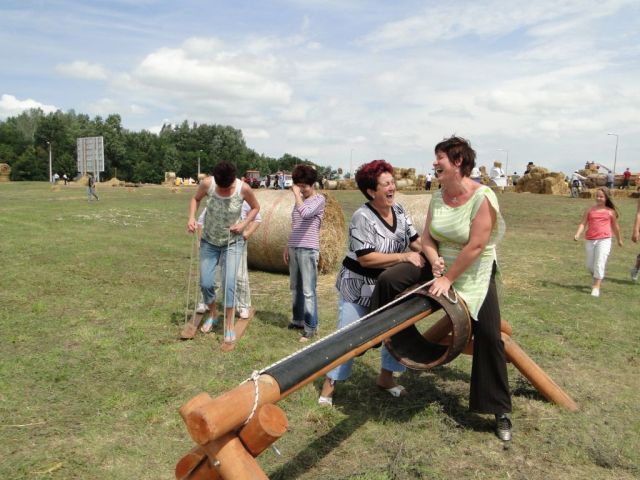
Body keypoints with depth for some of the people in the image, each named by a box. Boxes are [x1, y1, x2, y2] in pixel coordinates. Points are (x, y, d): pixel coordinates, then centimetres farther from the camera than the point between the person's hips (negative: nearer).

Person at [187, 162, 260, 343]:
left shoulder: (243, 188, -23)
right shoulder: (207, 183, -20)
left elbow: (256, 207, -3)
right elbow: (195, 199, 2)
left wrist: (244, 223, -18)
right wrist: (191, 217, -14)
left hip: (233, 241, -2)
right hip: (209, 241, 2)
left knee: (229, 282, -12)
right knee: (205, 283, 3)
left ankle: (229, 324, 5)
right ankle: (212, 314, 32)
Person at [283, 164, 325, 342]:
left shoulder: (319, 199, -7)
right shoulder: (299, 200, 15)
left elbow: (305, 213, -27)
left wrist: (296, 194, -16)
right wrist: (287, 246, 17)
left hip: (308, 250, -7)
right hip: (294, 249, 8)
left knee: (308, 291, -6)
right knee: (295, 288, 14)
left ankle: (311, 327, 0)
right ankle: (298, 320, 26)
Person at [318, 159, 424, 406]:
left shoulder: (399, 210, -1)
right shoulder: (362, 217, -22)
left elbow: (415, 240, 0)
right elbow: (366, 258, -27)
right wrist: (405, 257, -28)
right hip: (358, 286, -6)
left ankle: (386, 377, 31)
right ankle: (329, 384, 18)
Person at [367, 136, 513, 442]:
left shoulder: (483, 198, -22)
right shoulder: (437, 198, -3)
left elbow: (476, 246, -25)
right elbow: (427, 239, -1)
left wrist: (448, 279, -22)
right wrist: (435, 262, -22)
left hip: (475, 276, -5)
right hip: (441, 267, 5)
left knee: (488, 338, -3)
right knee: (389, 280, -12)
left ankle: (500, 411, 12)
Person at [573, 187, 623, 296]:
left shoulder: (610, 211, 6)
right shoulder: (590, 210, 8)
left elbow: (615, 227, 18)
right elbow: (583, 223, 1)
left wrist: (619, 239, 28)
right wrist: (578, 234, -16)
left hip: (604, 240, -3)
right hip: (590, 241, 3)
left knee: (599, 263, -13)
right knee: (590, 265, 10)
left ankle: (596, 287, -10)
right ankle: (597, 278, 38)